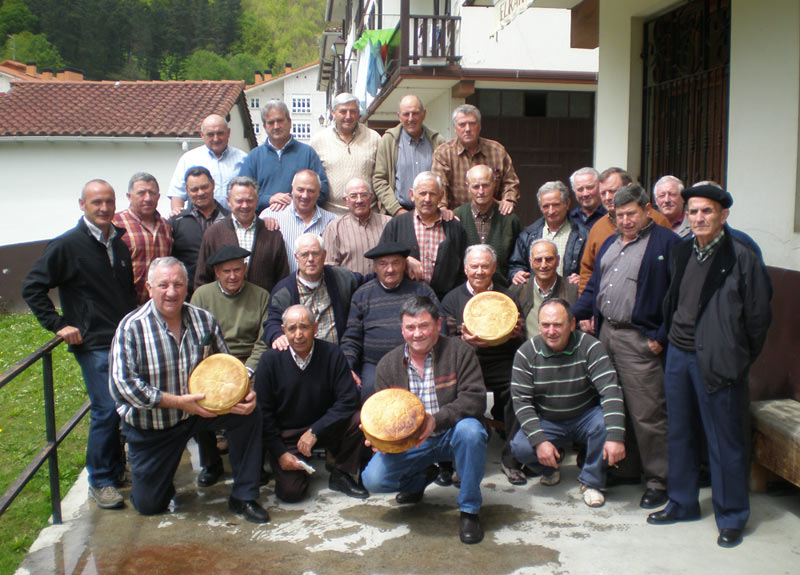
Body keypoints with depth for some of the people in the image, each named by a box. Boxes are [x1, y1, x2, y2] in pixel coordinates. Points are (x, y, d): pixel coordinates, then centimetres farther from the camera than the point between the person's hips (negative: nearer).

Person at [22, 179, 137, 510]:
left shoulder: (119, 243, 11)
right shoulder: (67, 245, -8)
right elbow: (32, 288, -7)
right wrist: (57, 325, -11)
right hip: (94, 345, -6)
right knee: (106, 411, -8)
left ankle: (117, 469, 27)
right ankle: (100, 482, 7)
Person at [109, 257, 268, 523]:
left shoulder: (204, 320, -6)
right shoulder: (131, 327, -18)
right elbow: (122, 384, -24)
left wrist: (243, 390, -20)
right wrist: (179, 402, -28)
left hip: (198, 410, 3)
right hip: (150, 426, -2)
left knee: (249, 412, -22)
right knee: (148, 505, 3)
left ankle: (243, 497, -9)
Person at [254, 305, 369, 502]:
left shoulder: (331, 354, -10)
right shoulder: (270, 360, -10)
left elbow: (348, 400, -13)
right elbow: (263, 412, -6)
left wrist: (315, 431, -21)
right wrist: (279, 453, -12)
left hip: (324, 427, 1)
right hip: (287, 434, -1)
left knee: (358, 420, -26)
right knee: (290, 492, -20)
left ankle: (341, 474, -3)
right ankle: (298, 464, 16)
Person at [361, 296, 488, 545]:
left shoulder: (459, 351, -8)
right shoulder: (387, 365, 2)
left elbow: (475, 398, -18)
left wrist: (436, 419, -33)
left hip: (450, 435, -2)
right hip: (409, 443, 3)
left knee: (470, 430, -37)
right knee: (373, 479, -19)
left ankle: (469, 510, -15)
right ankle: (420, 476, 18)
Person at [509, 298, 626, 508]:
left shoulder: (589, 347, -15)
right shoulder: (526, 353, -11)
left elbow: (610, 390, -24)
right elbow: (521, 401, -13)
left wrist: (615, 436, -37)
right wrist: (539, 441, -26)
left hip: (586, 416, -1)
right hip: (547, 422, 1)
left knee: (605, 424, -33)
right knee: (520, 447, -25)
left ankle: (591, 481, -6)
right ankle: (550, 467, 12)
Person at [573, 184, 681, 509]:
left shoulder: (666, 243, -6)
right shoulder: (610, 244, 18)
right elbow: (593, 287, 22)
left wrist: (661, 338, -15)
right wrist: (573, 314, 7)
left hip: (639, 339, -7)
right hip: (604, 333, 8)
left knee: (647, 415, -3)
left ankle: (658, 482, 10)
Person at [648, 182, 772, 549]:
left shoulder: (742, 253, -12)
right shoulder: (683, 250, 7)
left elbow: (758, 312, -9)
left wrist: (741, 357, -4)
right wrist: (671, 335, 12)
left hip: (717, 360, -6)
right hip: (678, 353, 6)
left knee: (725, 441, 3)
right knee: (680, 433, 16)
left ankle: (731, 518, 18)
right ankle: (682, 503, 32)